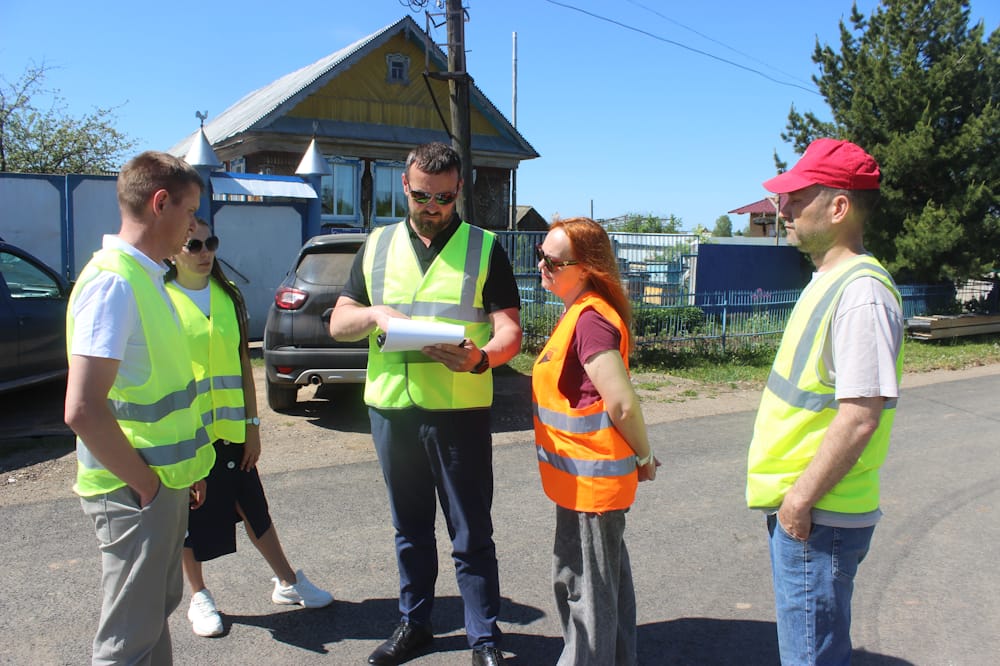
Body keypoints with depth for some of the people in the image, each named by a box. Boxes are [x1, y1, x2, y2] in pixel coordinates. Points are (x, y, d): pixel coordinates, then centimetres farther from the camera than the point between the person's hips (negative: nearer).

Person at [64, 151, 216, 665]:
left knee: (157, 609, 23)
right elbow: (83, 410, -27)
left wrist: (182, 470, 16)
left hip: (161, 483, 9)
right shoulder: (114, 282, -21)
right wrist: (144, 483, -17)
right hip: (135, 493, -9)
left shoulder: (144, 276, 11)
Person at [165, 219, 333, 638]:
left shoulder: (228, 295, 5)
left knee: (254, 509, 15)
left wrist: (252, 425, 5)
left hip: (230, 430, 4)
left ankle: (287, 582, 29)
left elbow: (243, 364, 7)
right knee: (190, 518, 11)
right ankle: (199, 597, 30)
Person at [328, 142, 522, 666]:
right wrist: (374, 314, -13)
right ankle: (413, 623, 34)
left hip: (459, 411, -3)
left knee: (471, 533, 5)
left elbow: (509, 330, -6)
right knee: (410, 527, 17)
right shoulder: (378, 245, 10)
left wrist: (481, 357, -28)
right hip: (390, 407, 3)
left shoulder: (483, 247, 1)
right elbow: (338, 323, 10)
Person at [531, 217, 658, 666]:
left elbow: (622, 404, -26)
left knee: (585, 586, 6)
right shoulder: (579, 312, 8)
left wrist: (644, 457, -12)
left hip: (589, 480, -10)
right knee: (605, 577, 23)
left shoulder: (590, 318, -23)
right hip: (588, 478, 10)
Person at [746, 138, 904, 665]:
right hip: (796, 505, 9)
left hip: (819, 517, -9)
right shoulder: (828, 281, 11)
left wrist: (802, 497, -19)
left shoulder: (861, 291, -20)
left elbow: (861, 415, -26)